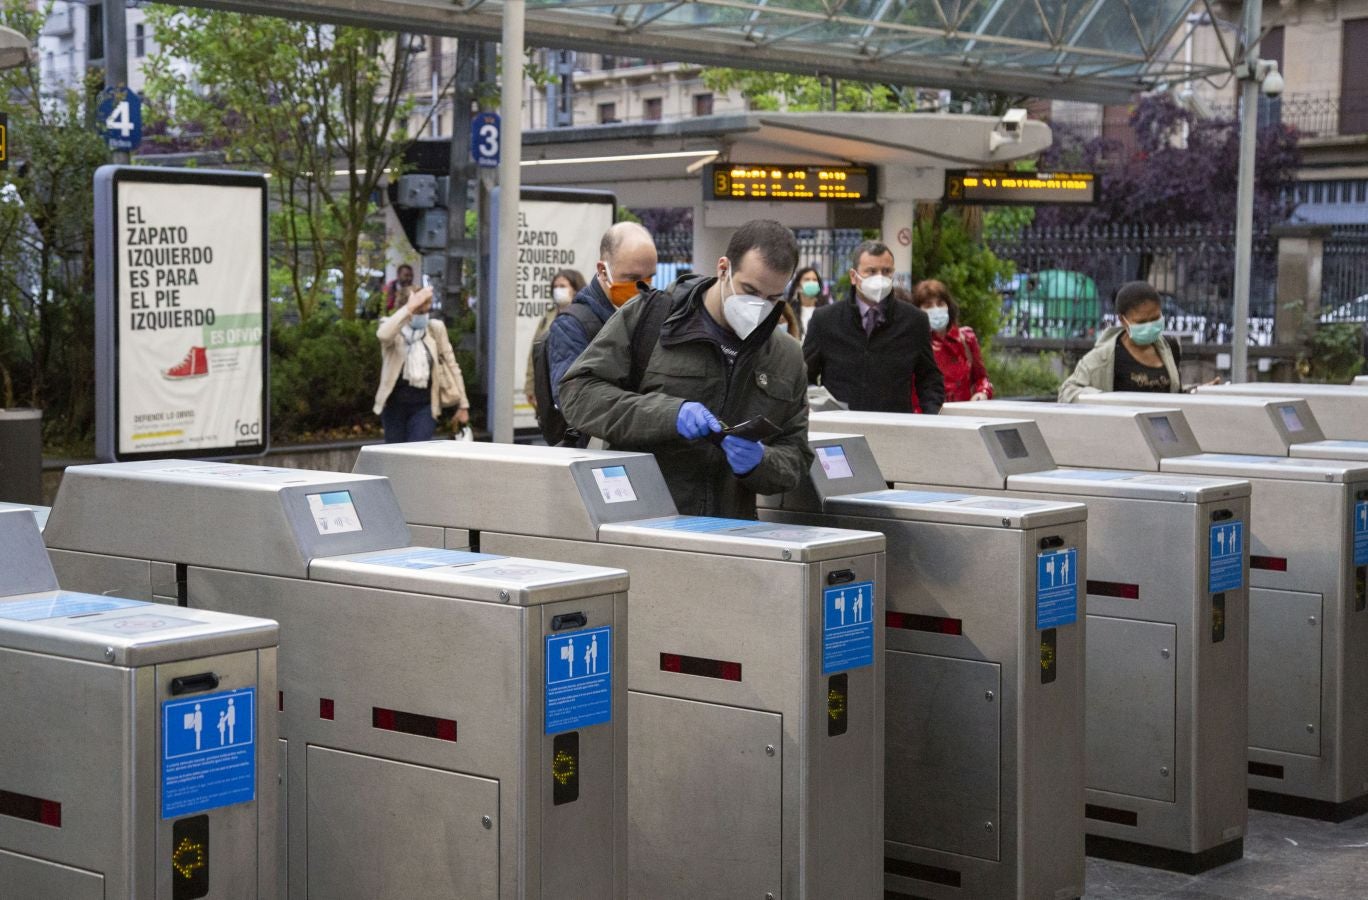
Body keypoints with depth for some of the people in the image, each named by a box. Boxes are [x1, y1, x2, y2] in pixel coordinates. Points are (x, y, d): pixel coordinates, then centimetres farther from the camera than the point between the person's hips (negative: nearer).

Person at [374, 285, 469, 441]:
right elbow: (383, 334, -28)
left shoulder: (435, 328, 5)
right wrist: (410, 307, -30)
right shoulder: (392, 327, 0)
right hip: (395, 404, 0)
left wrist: (462, 404, 6)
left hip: (424, 405, 0)